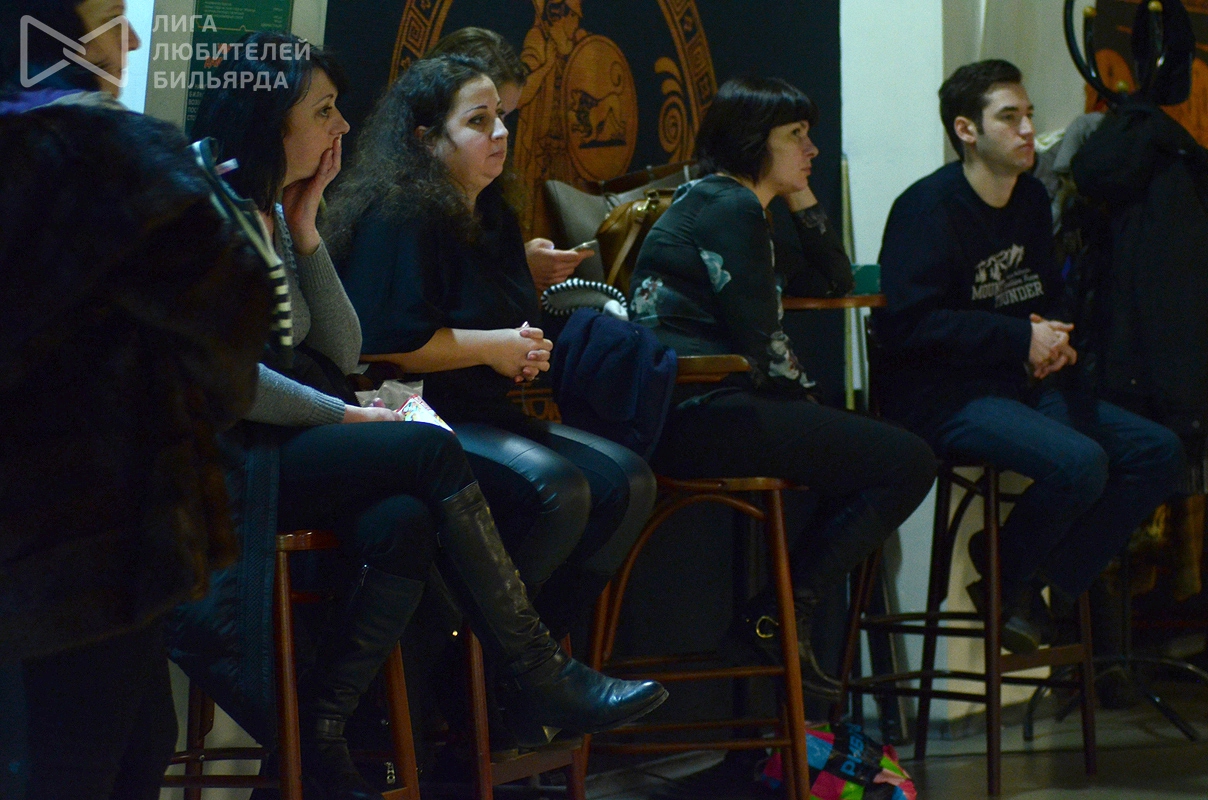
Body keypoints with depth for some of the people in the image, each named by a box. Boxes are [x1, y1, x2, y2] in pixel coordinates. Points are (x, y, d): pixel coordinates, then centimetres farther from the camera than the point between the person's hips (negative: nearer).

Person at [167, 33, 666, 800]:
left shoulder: (272, 213, 17)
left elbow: (342, 352, 12)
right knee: (432, 452, -21)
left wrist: (305, 231, 5)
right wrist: (343, 417, -11)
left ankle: (321, 731, -19)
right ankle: (543, 679, -18)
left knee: (402, 522, -22)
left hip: (292, 446, 8)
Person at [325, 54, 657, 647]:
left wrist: (527, 349, 9)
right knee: (557, 488, -31)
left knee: (627, 482, -9)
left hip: (489, 414, 10)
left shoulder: (491, 216, 17)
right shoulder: (398, 216, -13)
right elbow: (381, 342, -23)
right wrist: (490, 348, -12)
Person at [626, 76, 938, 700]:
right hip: (701, 413, -11)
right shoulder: (731, 209, -7)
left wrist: (801, 197, 19)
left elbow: (837, 279, 30)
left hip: (686, 413, 11)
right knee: (907, 463, -12)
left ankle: (785, 609, 10)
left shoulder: (719, 203, 24)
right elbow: (759, 343, -13)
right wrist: (807, 407, 1)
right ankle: (780, 613, -8)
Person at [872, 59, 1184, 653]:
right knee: (1079, 462, -31)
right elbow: (911, 325, -20)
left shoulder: (1031, 200, 15)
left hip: (1021, 386, 9)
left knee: (1159, 451, -6)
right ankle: (1003, 581, -5)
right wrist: (1021, 340, -20)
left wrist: (1056, 344, 2)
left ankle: (1042, 579, -3)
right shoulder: (927, 209, -11)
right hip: (945, 398, -9)